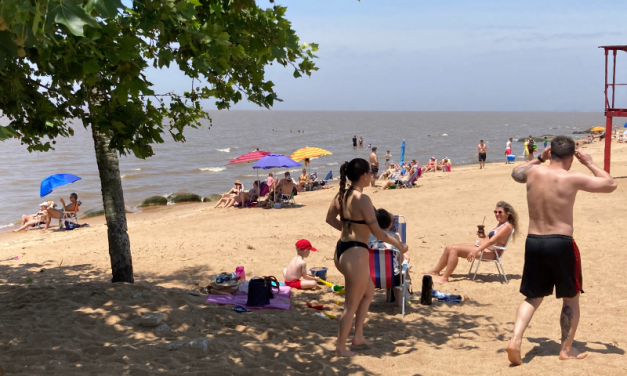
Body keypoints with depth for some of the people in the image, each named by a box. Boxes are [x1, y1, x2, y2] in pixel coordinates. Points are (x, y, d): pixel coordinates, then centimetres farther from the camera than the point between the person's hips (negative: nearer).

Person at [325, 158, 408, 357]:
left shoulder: (342, 194, 4)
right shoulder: (362, 199, -20)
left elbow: (330, 219, 17)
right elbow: (377, 231, -18)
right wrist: (398, 244, -5)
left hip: (341, 250, 9)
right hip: (355, 254, -9)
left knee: (368, 291, 28)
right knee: (352, 305, 6)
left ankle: (358, 336, 34)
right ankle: (340, 348, 18)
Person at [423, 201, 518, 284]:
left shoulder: (507, 226, -13)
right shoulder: (500, 224, 18)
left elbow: (492, 241, -23)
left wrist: (476, 250, -29)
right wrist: (483, 236, 3)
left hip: (488, 253, -11)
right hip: (480, 246, 11)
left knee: (454, 249, -24)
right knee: (448, 248, 7)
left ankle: (445, 278, -23)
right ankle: (436, 270, 21)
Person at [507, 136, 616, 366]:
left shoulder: (533, 172, 1)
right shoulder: (572, 179, -11)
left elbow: (515, 173, 26)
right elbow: (610, 185, -1)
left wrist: (539, 158, 25)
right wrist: (590, 163, 9)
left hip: (533, 242, 4)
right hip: (560, 244, -4)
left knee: (533, 297, 15)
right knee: (571, 298, 15)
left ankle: (515, 340, -1)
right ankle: (567, 349, 20)